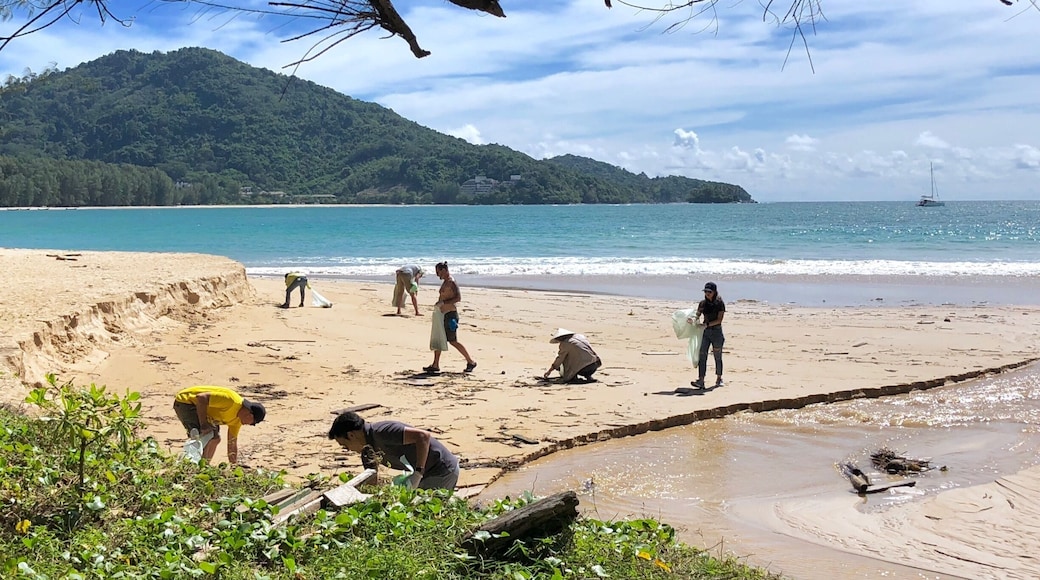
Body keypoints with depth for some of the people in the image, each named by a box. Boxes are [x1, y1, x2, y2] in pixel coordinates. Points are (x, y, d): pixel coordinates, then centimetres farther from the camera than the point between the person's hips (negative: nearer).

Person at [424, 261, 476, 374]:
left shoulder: (451, 282, -15)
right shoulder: (445, 282, 15)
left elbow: (458, 297, -24)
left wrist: (443, 303, -26)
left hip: (450, 315, -10)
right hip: (444, 314, 10)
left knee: (453, 341, -6)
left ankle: (471, 362, 3)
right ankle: (435, 365, 14)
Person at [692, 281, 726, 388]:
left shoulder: (720, 303, -5)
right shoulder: (703, 303, 7)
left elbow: (719, 320, -12)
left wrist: (707, 324, -22)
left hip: (716, 331, -3)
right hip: (705, 332, 3)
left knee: (717, 356, 8)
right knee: (702, 355, -9)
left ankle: (719, 378, 26)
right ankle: (700, 381, -16)